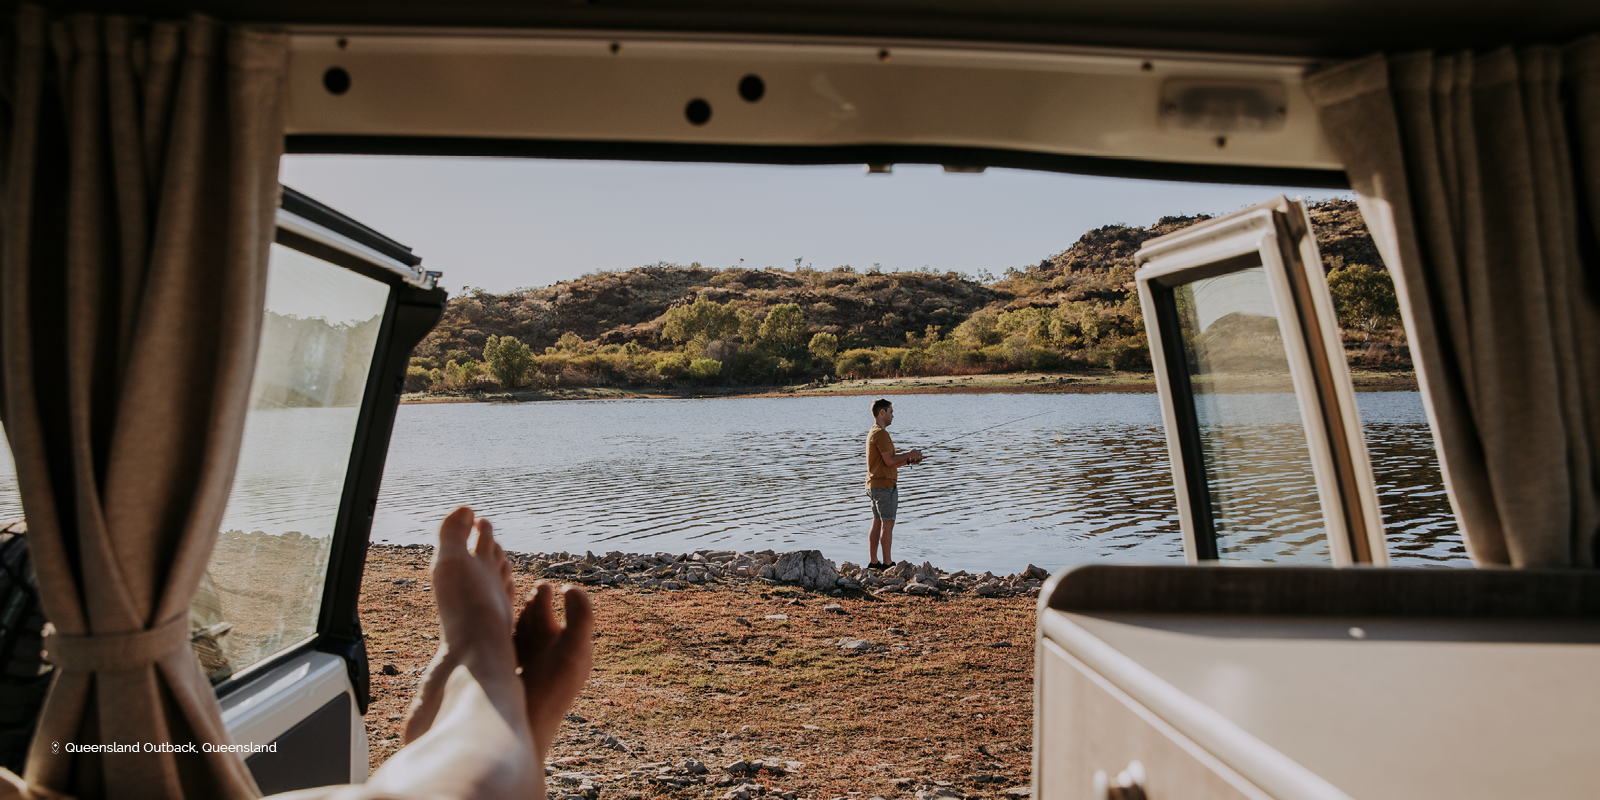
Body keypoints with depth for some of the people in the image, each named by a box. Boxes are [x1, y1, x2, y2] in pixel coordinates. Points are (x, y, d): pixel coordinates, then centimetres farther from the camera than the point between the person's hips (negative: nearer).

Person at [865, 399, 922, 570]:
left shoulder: (873, 433, 18)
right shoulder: (881, 433, -15)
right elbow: (889, 461, -20)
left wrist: (908, 460, 10)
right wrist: (909, 455, -7)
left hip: (874, 485, 10)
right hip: (884, 485, -10)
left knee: (877, 523, 11)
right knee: (888, 524, -4)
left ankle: (873, 561, 14)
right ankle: (887, 562, 0)